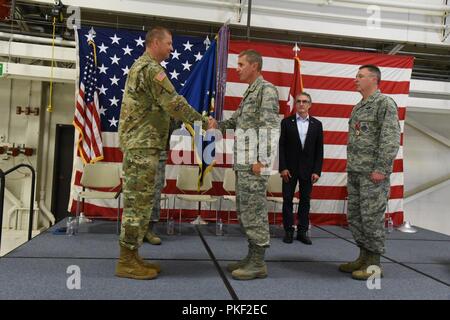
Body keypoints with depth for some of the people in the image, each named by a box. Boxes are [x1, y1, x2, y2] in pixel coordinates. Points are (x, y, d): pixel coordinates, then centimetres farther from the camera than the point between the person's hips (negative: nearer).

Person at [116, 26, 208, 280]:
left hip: (140, 144, 10)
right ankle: (126, 262, 1)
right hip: (143, 145, -10)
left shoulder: (140, 65, 24)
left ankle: (132, 257, 18)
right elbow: (174, 103, -16)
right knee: (138, 202, -7)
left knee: (139, 202, 11)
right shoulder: (151, 68, -10)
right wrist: (203, 121, -6)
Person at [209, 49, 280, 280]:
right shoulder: (250, 92, 21)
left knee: (254, 209, -5)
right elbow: (238, 121, 23)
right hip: (243, 161, 10)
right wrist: (219, 124, 6)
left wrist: (262, 160, -20)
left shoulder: (266, 89, -7)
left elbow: (270, 127, -15)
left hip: (254, 161, -9)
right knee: (244, 209, 12)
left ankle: (258, 263, 4)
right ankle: (252, 257, 22)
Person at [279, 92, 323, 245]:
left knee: (305, 200, 7)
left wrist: (317, 171, -3)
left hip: (308, 169, 1)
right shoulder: (286, 122, 1)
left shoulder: (317, 124, 5)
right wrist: (283, 168, -9)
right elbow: (281, 146, -2)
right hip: (290, 168, -1)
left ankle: (302, 231, 16)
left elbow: (319, 150, 3)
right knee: (288, 200, 4)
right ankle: (288, 231, 14)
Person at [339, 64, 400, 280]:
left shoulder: (385, 103, -6)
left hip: (373, 173, -8)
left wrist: (381, 169, -19)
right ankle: (364, 257, 23)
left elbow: (391, 139, -15)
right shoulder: (358, 107, 19)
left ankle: (374, 264, 9)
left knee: (372, 216, -3)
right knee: (354, 216, 11)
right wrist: (350, 166, 16)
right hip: (354, 172, 9)